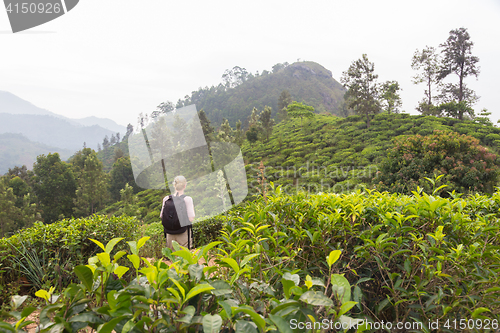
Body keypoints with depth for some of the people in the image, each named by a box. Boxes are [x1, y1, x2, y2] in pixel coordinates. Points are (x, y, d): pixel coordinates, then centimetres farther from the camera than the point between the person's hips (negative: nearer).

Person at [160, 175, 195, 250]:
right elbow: (190, 219, -14)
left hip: (170, 234, 4)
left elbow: (162, 216, 5)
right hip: (183, 234, -4)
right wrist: (192, 209, 3)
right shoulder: (187, 199, -13)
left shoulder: (166, 199, -2)